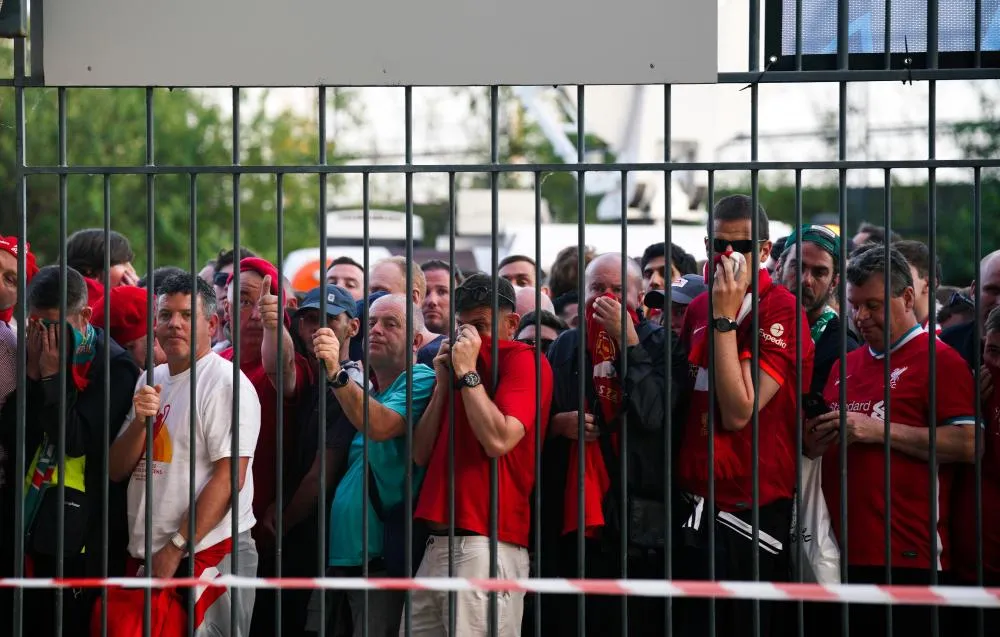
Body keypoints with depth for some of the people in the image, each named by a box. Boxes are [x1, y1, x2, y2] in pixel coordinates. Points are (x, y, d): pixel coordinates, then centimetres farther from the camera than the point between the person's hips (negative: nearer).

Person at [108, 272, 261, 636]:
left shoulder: (226, 384, -7)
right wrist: (140, 421, -9)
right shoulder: (149, 381, 14)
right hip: (146, 556, 6)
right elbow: (117, 470, 11)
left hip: (209, 554, -6)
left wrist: (177, 547, -16)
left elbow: (229, 477, -15)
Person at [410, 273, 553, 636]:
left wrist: (467, 372, -9)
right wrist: (443, 384, 6)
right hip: (438, 544, 8)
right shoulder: (459, 363, 21)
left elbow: (498, 441, -17)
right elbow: (421, 455, 15)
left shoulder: (523, 360, -2)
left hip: (484, 546, -8)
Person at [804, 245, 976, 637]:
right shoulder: (845, 366, 20)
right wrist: (816, 440, 6)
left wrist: (879, 431, -14)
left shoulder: (939, 359, -2)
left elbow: (967, 444, -12)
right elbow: (817, 445, 31)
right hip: (842, 554, 7)